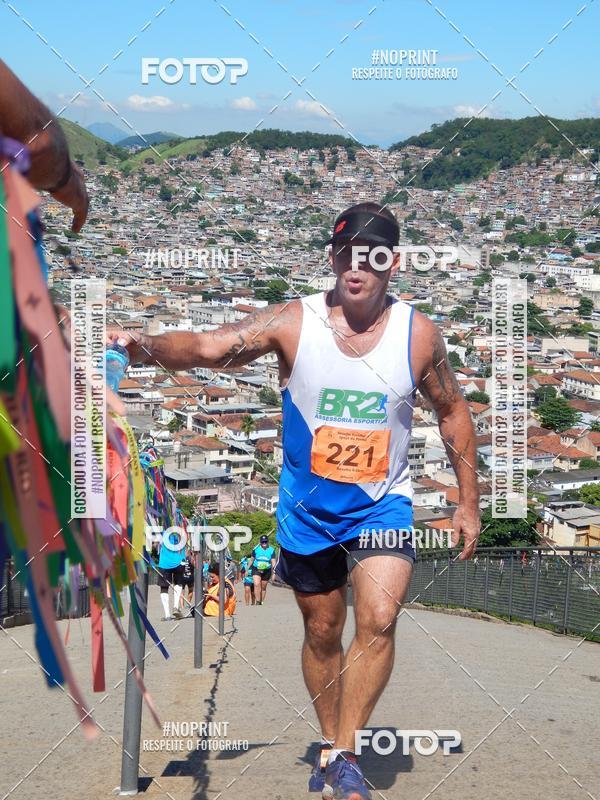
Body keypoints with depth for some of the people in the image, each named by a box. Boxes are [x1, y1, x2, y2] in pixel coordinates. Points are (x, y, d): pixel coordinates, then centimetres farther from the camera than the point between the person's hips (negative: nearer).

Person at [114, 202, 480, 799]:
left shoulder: (418, 334, -7)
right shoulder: (291, 323, -13)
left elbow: (452, 411, 7)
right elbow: (209, 347, -26)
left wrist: (468, 501, 9)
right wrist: (145, 346, -47)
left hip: (383, 504, 0)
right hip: (306, 507, 0)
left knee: (378, 622, -18)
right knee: (321, 633, 13)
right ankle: (330, 746, 34)